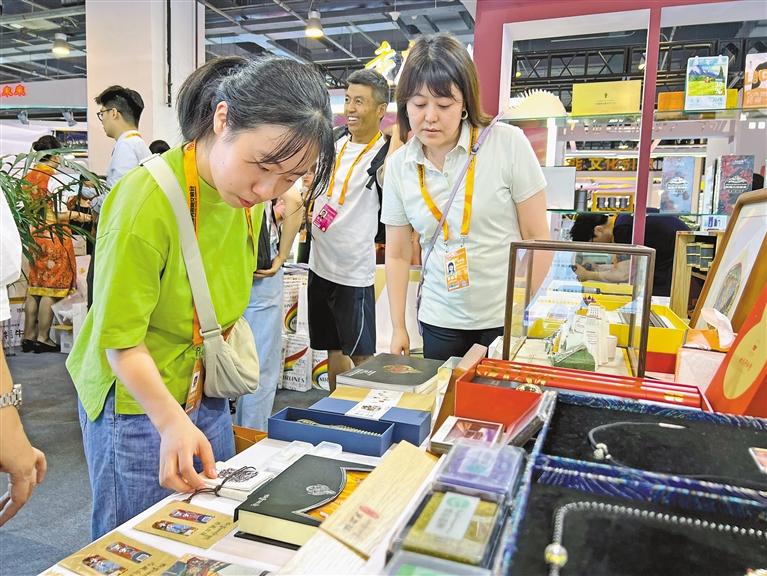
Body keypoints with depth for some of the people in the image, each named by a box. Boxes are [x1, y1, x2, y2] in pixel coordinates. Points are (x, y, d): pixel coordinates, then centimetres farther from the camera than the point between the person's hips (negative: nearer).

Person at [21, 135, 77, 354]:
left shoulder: (27, 177, 8)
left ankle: (28, 336, 19)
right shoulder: (55, 178, -12)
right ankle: (43, 338, 5)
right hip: (53, 238, -7)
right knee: (51, 290, 0)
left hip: (32, 237, 7)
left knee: (34, 287, 13)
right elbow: (59, 214, -16)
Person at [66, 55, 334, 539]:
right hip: (137, 403, -6)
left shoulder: (248, 195, -3)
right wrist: (171, 422, -31)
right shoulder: (147, 198, -25)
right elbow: (119, 339, -22)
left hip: (206, 398, 7)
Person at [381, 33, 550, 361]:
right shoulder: (398, 165, -1)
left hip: (508, 320, -2)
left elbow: (536, 236, -6)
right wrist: (398, 329, 3)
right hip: (439, 322, 3)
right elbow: (397, 255, 4)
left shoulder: (509, 143, -10)